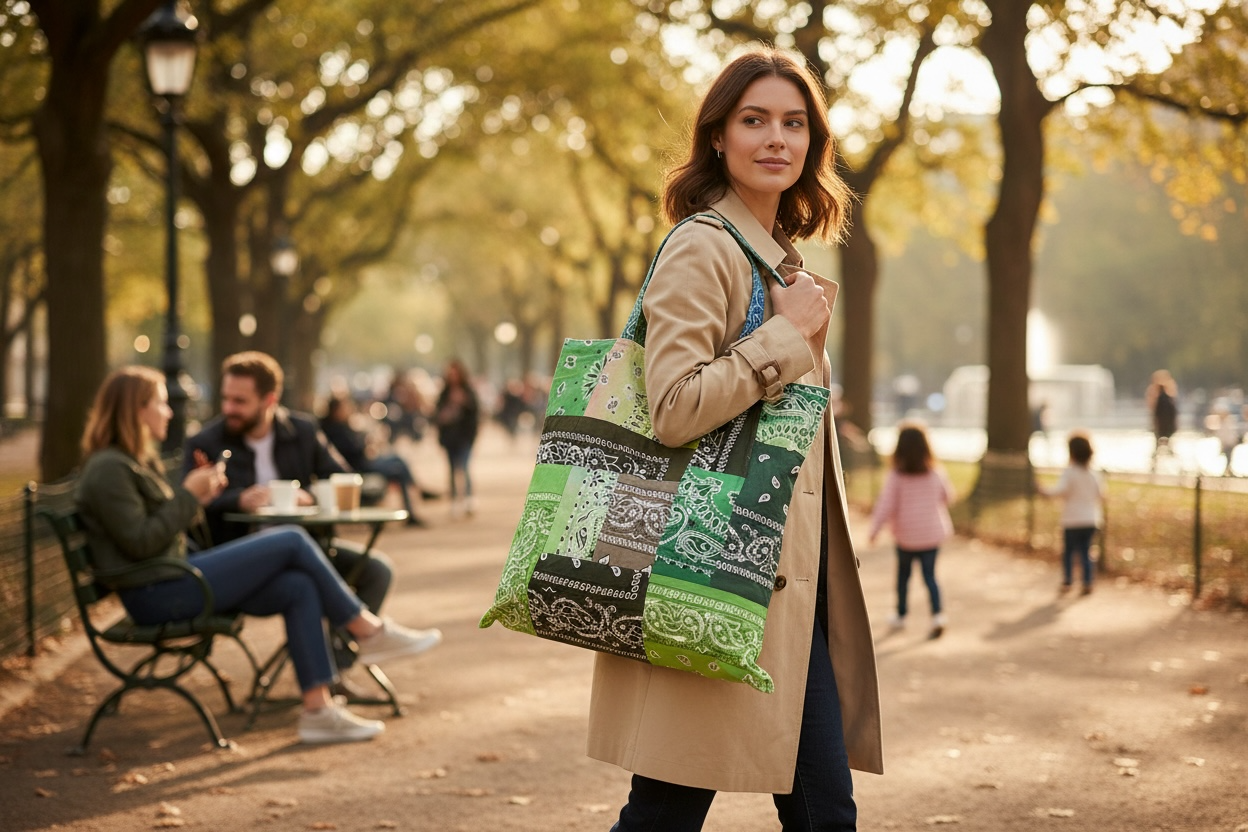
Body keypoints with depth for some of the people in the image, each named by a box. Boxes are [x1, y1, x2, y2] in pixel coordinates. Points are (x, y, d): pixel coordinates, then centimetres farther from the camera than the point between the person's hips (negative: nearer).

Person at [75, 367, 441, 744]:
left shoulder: (139, 461, 20)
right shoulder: (108, 469, -13)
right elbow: (140, 544, -20)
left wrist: (196, 498, 8)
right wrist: (187, 495, -13)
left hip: (173, 577, 11)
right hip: (155, 595, -11)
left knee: (299, 588, -7)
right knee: (291, 541, -14)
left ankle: (318, 710, -11)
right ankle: (370, 630, 0)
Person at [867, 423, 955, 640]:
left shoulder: (896, 477, -17)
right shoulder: (937, 473, -7)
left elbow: (886, 506, -16)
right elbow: (947, 497, 9)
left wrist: (874, 529, -4)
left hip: (906, 536, -1)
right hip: (932, 534, 2)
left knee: (903, 574, 18)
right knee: (929, 575, 8)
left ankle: (901, 616, 30)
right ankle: (937, 615, -12)